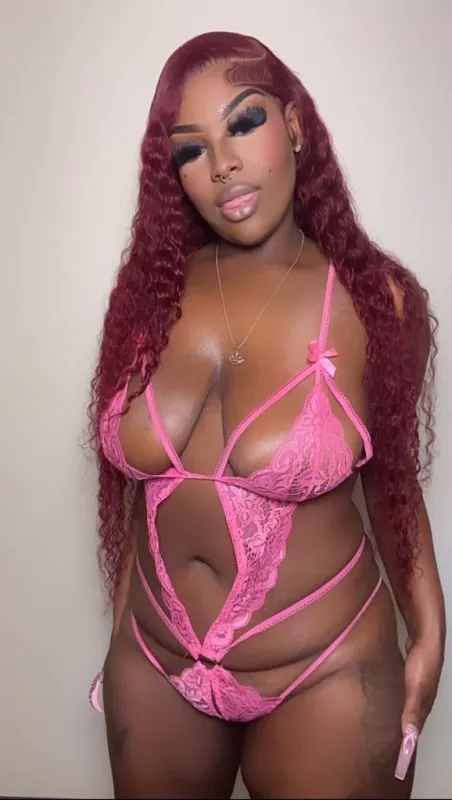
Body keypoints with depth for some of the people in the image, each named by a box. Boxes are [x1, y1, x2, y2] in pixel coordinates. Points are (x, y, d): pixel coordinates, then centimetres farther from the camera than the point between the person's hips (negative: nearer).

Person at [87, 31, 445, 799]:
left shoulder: (374, 301, -12)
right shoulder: (151, 291, -5)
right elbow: (142, 479, 4)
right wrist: (121, 626, 10)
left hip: (324, 674, -3)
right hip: (153, 667, 3)